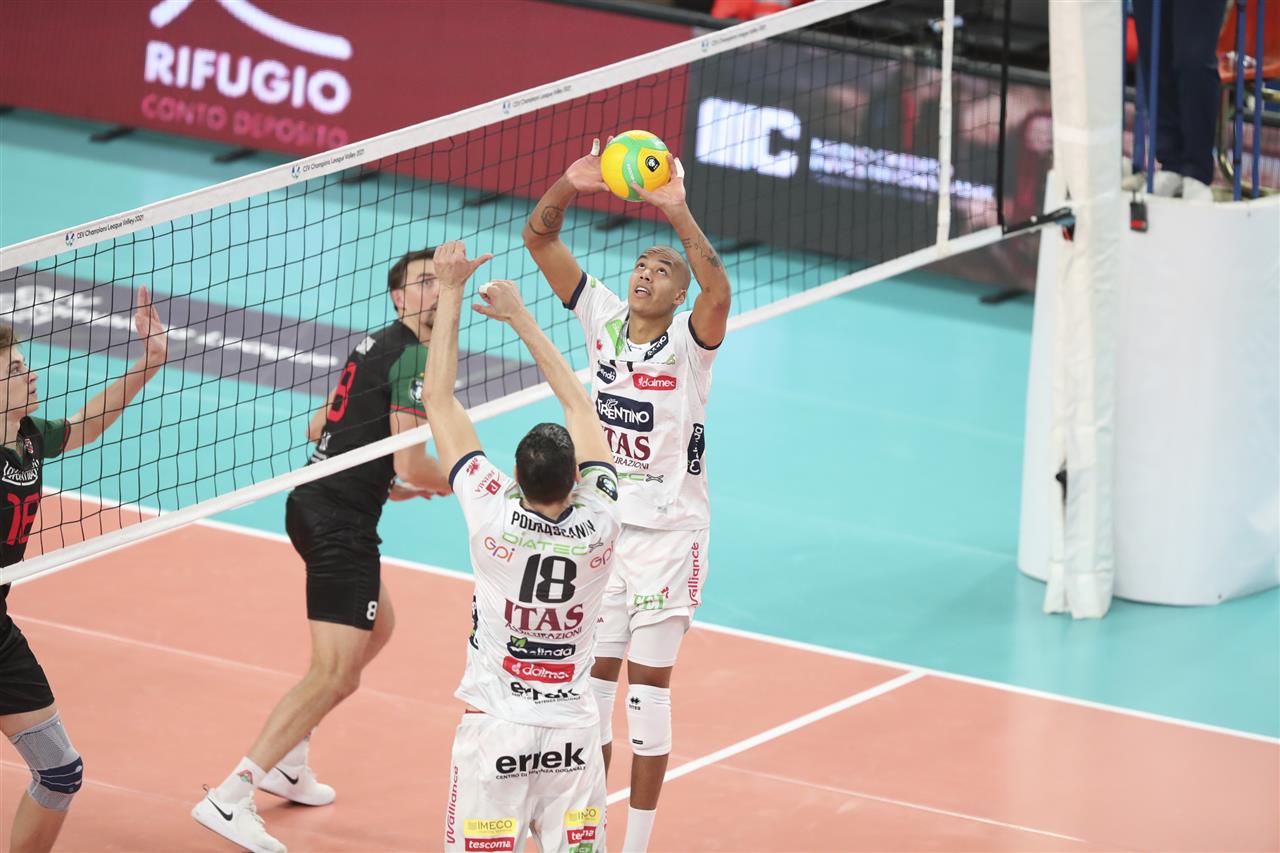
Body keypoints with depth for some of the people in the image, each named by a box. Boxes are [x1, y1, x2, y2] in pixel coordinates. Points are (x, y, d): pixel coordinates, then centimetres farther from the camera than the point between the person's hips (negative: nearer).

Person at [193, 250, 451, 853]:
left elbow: (319, 428, 23)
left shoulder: (375, 345, 15)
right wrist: (454, 484, 0)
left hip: (314, 503, 11)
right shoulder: (414, 355, -14)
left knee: (376, 626, 29)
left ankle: (286, 763, 32)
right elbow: (411, 464, -19)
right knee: (336, 672, -12)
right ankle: (230, 798, -18)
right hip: (342, 524, -11)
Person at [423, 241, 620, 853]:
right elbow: (578, 405, 5)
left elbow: (439, 399, -7)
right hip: (573, 732, 2)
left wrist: (451, 293, -2)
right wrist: (519, 317, 12)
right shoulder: (600, 522, -10)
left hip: (496, 728, -2)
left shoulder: (495, 517, -16)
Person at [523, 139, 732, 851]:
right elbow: (539, 239, -4)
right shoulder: (604, 319, 0)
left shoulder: (689, 343, -11)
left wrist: (680, 216, -43)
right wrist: (568, 188, -22)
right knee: (591, 684, 8)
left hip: (669, 536, -4)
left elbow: (719, 293, -34)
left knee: (648, 690, 1)